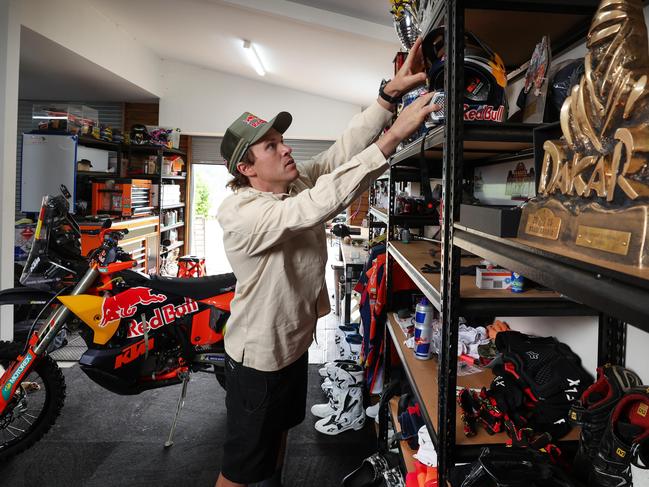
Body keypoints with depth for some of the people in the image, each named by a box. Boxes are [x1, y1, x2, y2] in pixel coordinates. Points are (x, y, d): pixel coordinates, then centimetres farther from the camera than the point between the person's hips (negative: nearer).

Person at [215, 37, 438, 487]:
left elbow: (343, 149, -14)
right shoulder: (238, 213, -31)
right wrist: (394, 137, -45)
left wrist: (390, 95, -28)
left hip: (296, 341, 8)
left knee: (281, 429, 31)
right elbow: (317, 207, -44)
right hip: (258, 356, -8)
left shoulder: (298, 181, -6)